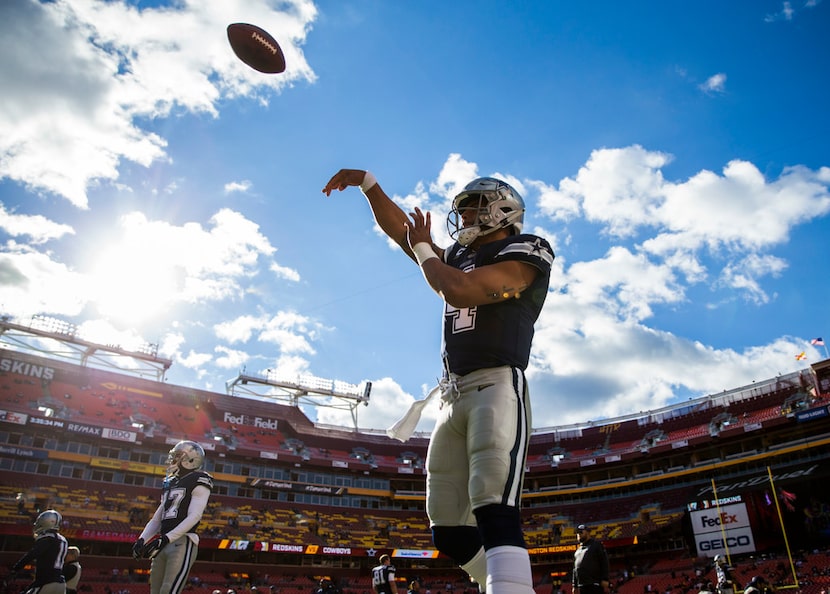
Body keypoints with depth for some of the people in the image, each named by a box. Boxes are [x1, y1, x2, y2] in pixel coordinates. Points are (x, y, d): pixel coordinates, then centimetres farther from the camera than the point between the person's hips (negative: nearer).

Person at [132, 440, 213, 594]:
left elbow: (194, 516, -14)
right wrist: (142, 540, 6)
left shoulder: (199, 482, -3)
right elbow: (157, 519, 22)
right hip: (163, 544, 8)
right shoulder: (171, 483, 22)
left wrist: (165, 538, -21)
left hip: (183, 542, -8)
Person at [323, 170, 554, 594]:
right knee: (450, 531, 7)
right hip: (453, 397, 8)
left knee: (495, 513, -25)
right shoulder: (459, 257, 23)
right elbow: (400, 229, 30)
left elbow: (458, 290, -14)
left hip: (497, 387, -8)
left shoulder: (524, 254, -1)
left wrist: (423, 249, 3)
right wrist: (366, 182, 23)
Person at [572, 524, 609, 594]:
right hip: (582, 586, 7)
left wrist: (605, 579, -14)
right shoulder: (578, 550, 23)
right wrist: (575, 585, 18)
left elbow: (604, 562, -5)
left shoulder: (596, 544, 4)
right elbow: (575, 569, 24)